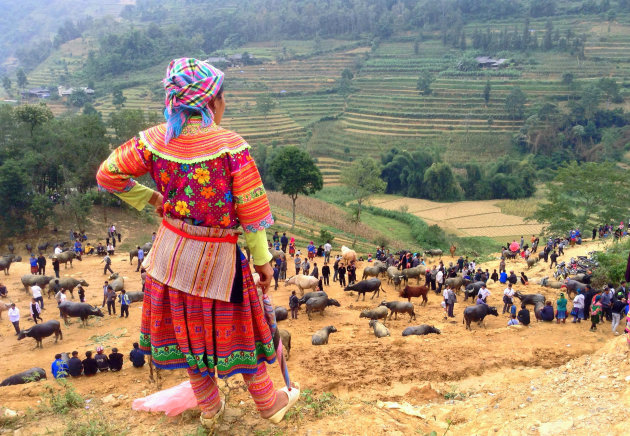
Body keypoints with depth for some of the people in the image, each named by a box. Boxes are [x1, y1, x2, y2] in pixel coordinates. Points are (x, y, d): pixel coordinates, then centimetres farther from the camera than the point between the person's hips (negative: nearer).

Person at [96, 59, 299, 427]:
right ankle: (269, 403, 36)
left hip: (172, 250, 4)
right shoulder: (231, 146, -22)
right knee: (235, 329, 14)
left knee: (189, 330, 20)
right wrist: (263, 261, -6)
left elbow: (108, 174, 0)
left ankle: (209, 408, 41)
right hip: (218, 258, -4)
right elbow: (251, 212, -18)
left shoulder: (156, 140, -10)